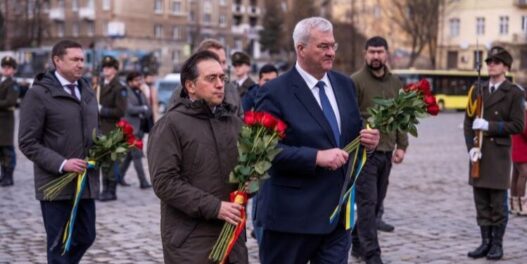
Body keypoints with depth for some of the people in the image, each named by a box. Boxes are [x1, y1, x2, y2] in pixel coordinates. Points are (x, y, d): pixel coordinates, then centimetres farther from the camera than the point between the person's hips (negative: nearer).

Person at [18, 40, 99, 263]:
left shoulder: (87, 91, 13)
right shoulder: (39, 94, -8)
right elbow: (28, 143, -11)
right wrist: (61, 163, -22)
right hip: (56, 184, -6)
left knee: (85, 238, 13)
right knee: (60, 245, 2)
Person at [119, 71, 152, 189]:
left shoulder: (141, 93, 16)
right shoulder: (126, 93, -8)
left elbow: (148, 111, 14)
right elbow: (130, 109, -19)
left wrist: (143, 114, -6)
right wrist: (143, 108, -7)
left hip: (140, 128, 8)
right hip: (131, 128, -8)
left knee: (130, 155, 14)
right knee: (137, 155, -9)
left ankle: (120, 177, 24)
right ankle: (143, 182, -10)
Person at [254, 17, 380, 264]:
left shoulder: (344, 84, 9)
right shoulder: (276, 92, -11)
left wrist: (367, 138, -6)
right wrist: (317, 157, -24)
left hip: (338, 210, 6)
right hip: (291, 214, -5)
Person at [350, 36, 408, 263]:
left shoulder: (395, 82, 11)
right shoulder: (355, 81, -7)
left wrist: (401, 146, 8)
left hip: (386, 152, 6)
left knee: (376, 202, 11)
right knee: (367, 202, -6)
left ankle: (358, 244, 23)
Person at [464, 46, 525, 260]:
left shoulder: (514, 93, -2)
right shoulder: (478, 91, 12)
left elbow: (517, 126, -8)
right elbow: (468, 122, 9)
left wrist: (489, 126, -15)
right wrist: (471, 147, -5)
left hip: (499, 154, -4)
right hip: (479, 154, 4)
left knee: (498, 203, 0)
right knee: (481, 203, 7)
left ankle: (497, 244, 9)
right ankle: (485, 242, 15)